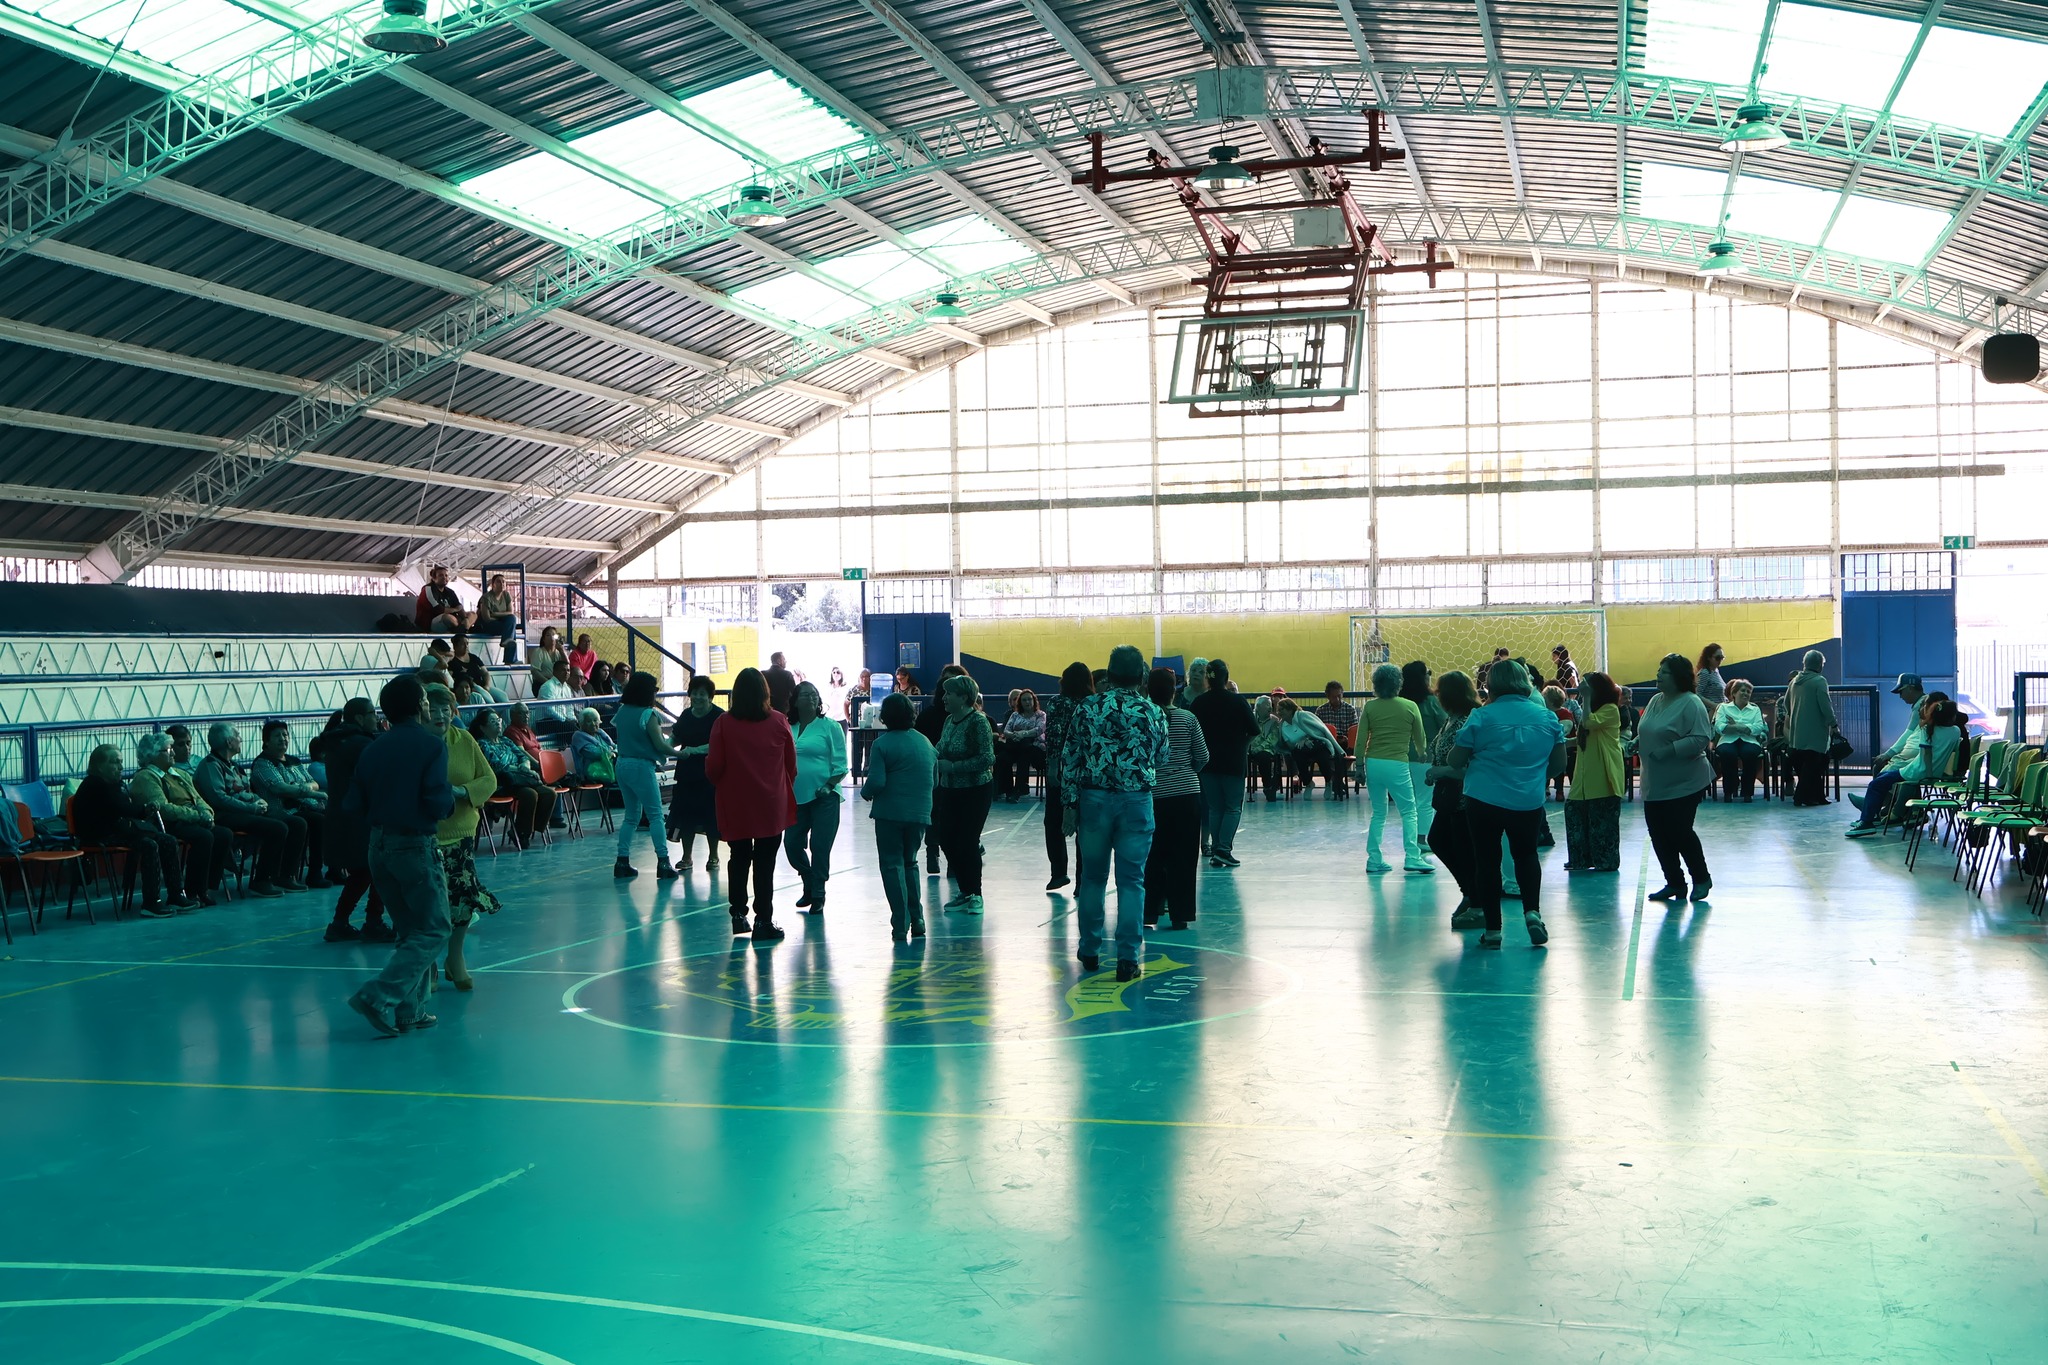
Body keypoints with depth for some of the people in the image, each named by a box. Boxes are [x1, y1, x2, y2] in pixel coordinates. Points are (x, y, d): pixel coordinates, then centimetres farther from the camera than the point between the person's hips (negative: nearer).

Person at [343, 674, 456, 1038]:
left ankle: (409, 1011, 15)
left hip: (379, 846, 7)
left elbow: (352, 805, 5)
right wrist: (451, 798, 2)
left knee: (410, 930, 17)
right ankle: (379, 997, -13)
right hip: (415, 846, -7)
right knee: (433, 931, 1)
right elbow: (437, 802, -19)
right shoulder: (430, 744, -11)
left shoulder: (374, 748, 6)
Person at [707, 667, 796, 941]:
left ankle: (738, 914, 19)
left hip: (735, 805, 0)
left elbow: (714, 767, -8)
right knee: (765, 863, 5)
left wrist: (721, 786, 14)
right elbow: (791, 763, 3)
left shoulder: (724, 724, -9)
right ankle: (764, 921, 5)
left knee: (739, 859, 17)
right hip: (771, 806, 0)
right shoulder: (778, 722, -5)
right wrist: (783, 789, 20)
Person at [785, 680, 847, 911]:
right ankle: (810, 885, 27)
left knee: (819, 847, -4)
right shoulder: (789, 729, 8)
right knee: (792, 843, 4)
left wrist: (828, 786, -15)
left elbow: (840, 764, -5)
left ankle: (818, 896, 10)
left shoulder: (830, 726, -3)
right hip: (796, 797, 4)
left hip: (823, 797, -4)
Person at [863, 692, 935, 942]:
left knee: (892, 865, 3)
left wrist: (865, 792, 3)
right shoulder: (925, 742, 8)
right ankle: (917, 921, 15)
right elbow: (934, 777, 14)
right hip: (919, 814, 5)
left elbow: (876, 782, -17)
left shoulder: (883, 743, -11)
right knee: (909, 863, 19)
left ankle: (900, 926, -2)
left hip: (890, 814, -5)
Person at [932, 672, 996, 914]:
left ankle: (975, 895, 10)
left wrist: (952, 766, -21)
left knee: (967, 842, -5)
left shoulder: (978, 722, -16)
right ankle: (964, 892, 22)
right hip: (949, 790, 8)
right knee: (946, 839, 7)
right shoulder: (949, 720, 8)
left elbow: (987, 759, -21)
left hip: (975, 791, -8)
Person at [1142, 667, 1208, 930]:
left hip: (1154, 795, 0)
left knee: (1153, 857, 8)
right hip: (1187, 794, 0)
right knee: (1183, 857, 6)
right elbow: (1203, 757, 1)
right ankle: (1179, 914, 7)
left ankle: (1150, 913, 8)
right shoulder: (1187, 718, -4)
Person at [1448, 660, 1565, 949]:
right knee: (1526, 855, 21)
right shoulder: (1547, 718, 2)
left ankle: (1493, 930, 11)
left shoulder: (1481, 717, -9)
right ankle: (1532, 911, 0)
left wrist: (1467, 772, 18)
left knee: (1487, 860, 9)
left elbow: (1455, 760, -5)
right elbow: (1559, 764, 9)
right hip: (1529, 803, 3)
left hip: (1484, 799, -3)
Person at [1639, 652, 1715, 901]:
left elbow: (1700, 738, -22)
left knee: (1680, 831, -5)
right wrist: (1637, 742, 4)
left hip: (1683, 783, -8)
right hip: (1654, 783, 8)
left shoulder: (1691, 703, -14)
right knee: (1659, 833, 7)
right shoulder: (1655, 701, 11)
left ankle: (1701, 879, 17)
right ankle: (1674, 882, 20)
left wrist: (1668, 750, -26)